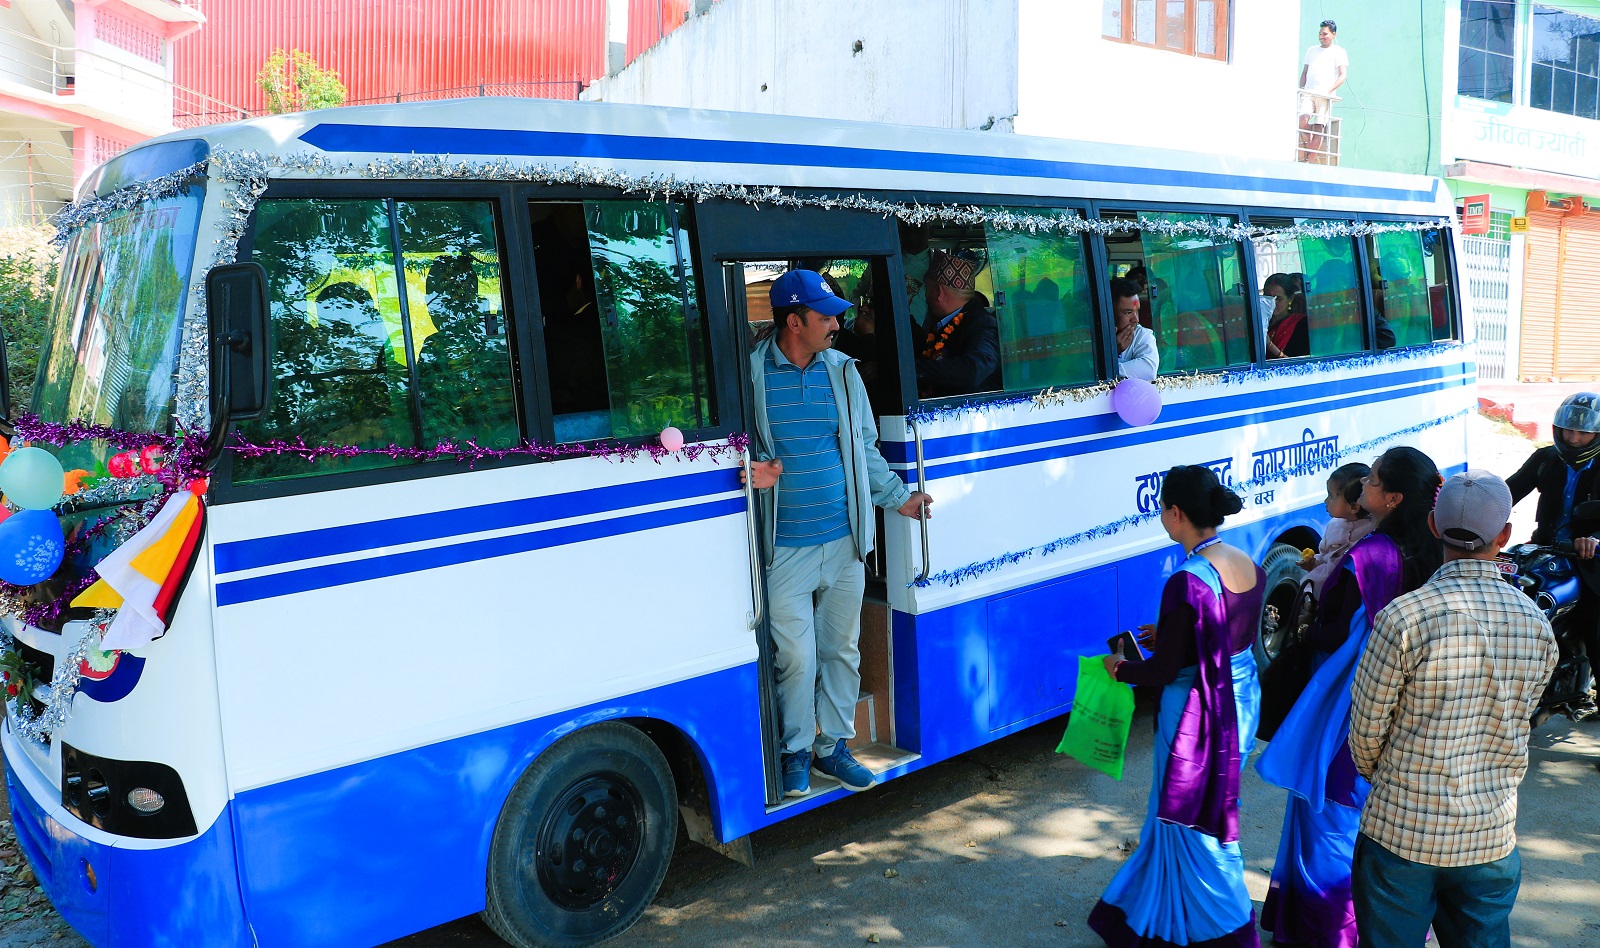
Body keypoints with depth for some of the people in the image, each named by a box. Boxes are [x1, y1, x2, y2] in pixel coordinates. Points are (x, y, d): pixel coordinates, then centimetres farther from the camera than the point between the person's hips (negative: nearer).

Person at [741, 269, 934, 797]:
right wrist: (758, 473, -18)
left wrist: (897, 497, 12)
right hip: (785, 550, -4)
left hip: (844, 542, 4)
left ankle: (833, 747, 28)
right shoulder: (752, 373, -5)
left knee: (842, 650, 12)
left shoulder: (841, 370, 7)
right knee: (796, 658, 1)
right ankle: (796, 753, 21)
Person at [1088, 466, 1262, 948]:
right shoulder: (1250, 568, -2)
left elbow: (1163, 671, -20)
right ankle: (1156, 906, 42)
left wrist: (1120, 667, -1)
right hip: (1242, 699, 8)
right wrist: (1166, 636, 18)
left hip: (1198, 713, -8)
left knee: (1194, 821, 12)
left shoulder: (1186, 583, -27)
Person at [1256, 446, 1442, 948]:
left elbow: (1336, 637, -20)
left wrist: (1304, 630, 1)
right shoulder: (1423, 554, -3)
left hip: (1348, 705, -8)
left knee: (1333, 813, 8)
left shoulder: (1365, 558, -26)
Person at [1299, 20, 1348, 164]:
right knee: (1303, 119, -23)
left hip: (1325, 95, -3)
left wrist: (1329, 90, -15)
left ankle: (1311, 160, -7)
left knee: (1319, 127, -8)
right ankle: (1307, 150, -6)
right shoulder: (1311, 50, 21)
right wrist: (1301, 90, 6)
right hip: (1308, 93, 3)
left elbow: (1343, 75, -2)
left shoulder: (1339, 52, 7)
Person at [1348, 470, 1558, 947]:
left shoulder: (1404, 617, -19)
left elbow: (1366, 729, -9)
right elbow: (1515, 721, 9)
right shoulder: (1538, 626, -4)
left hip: (1402, 831, -4)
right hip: (1493, 837, 4)